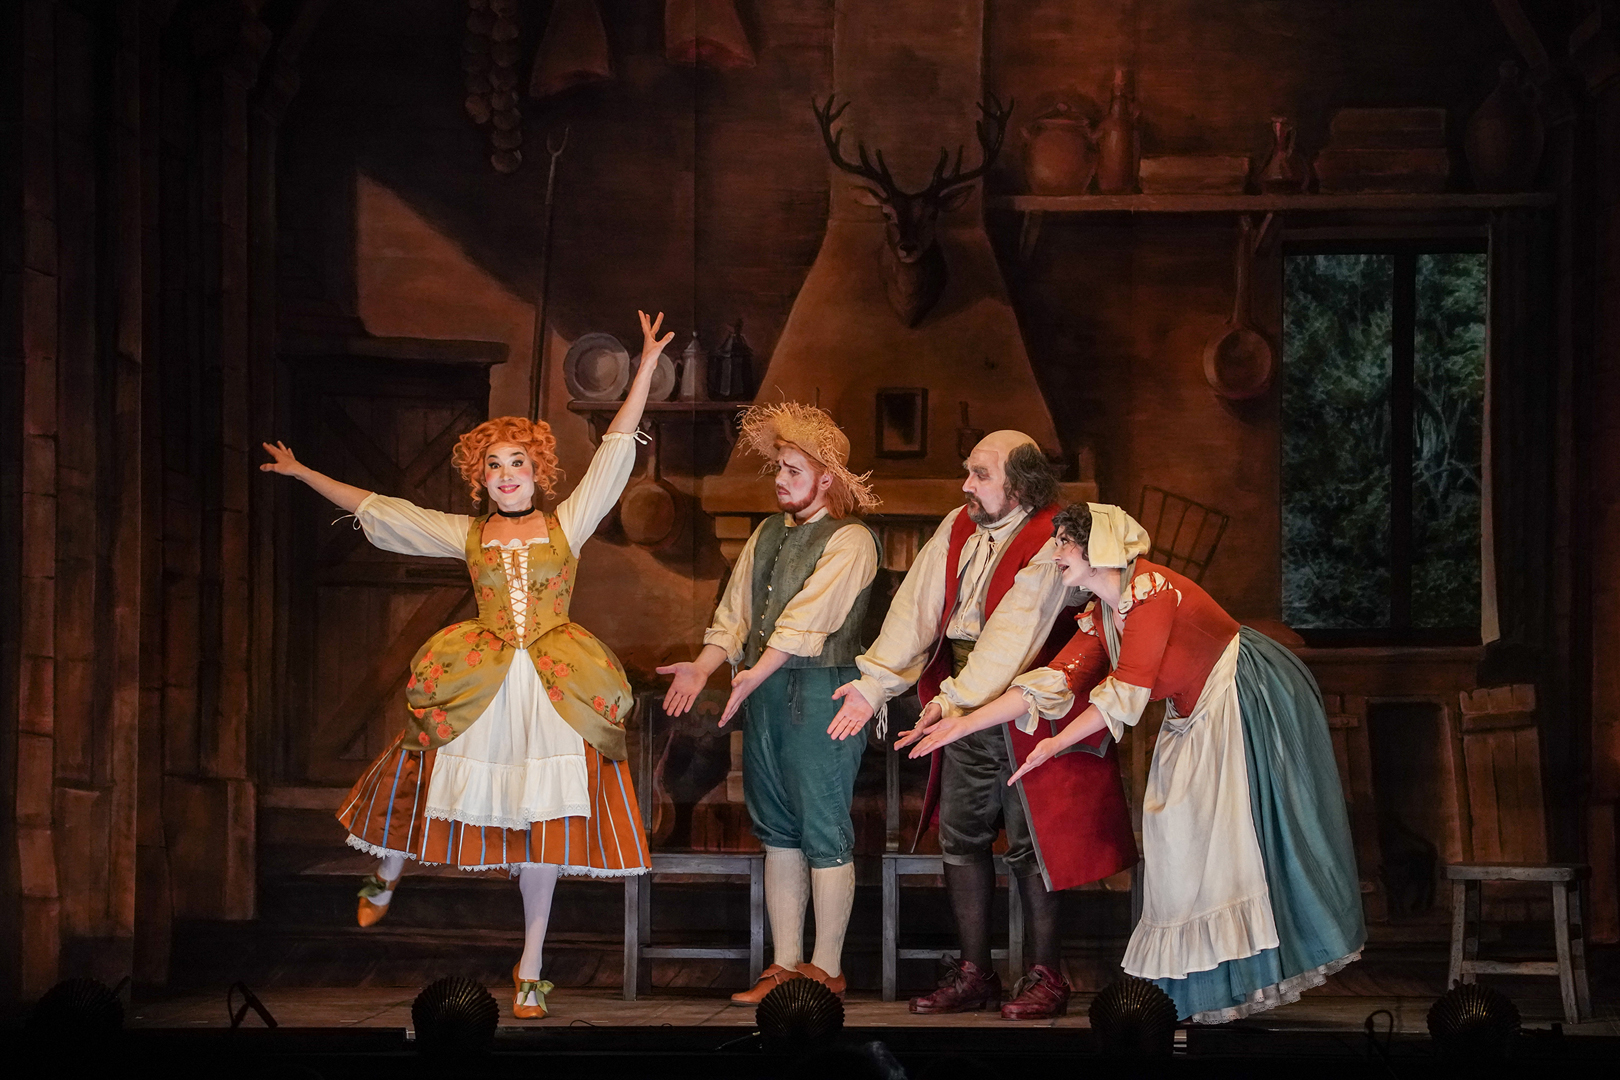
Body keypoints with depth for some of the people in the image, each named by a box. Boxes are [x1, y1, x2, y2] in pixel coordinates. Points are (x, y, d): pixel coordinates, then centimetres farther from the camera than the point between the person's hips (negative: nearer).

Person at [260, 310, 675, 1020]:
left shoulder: (568, 523, 6)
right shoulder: (467, 535, 11)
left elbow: (615, 450, 3)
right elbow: (375, 509, 17)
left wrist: (646, 368, -2)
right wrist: (303, 474, 20)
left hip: (553, 694, -1)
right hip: (477, 692, 1)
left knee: (541, 824, 1)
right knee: (438, 783, 8)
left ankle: (530, 969, 9)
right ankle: (386, 875, 42)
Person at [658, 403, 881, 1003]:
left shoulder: (849, 540, -7)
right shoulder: (767, 534, 17)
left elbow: (807, 619, -17)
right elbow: (736, 611, 13)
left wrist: (754, 674, -23)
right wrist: (704, 668, -2)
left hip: (821, 690, -8)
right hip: (764, 692, 8)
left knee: (824, 833, -4)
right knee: (778, 832, 10)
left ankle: (826, 970, 4)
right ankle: (786, 965, 16)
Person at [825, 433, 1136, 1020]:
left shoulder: (1050, 543, -15)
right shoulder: (957, 529, 7)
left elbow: (1013, 635, -23)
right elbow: (917, 606, 0)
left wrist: (956, 698, -30)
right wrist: (874, 681, -10)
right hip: (960, 711, 7)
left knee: (1028, 842, -2)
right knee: (960, 836, 10)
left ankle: (1046, 974, 10)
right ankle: (974, 973, 19)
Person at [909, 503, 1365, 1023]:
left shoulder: (1150, 589, -22)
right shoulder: (1098, 617, 5)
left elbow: (1127, 689, -24)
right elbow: (1052, 681, 0)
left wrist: (1058, 744, -18)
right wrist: (963, 723, -4)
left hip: (1251, 701, -9)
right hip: (1194, 718, 9)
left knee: (1244, 820, -7)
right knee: (1178, 824, 5)